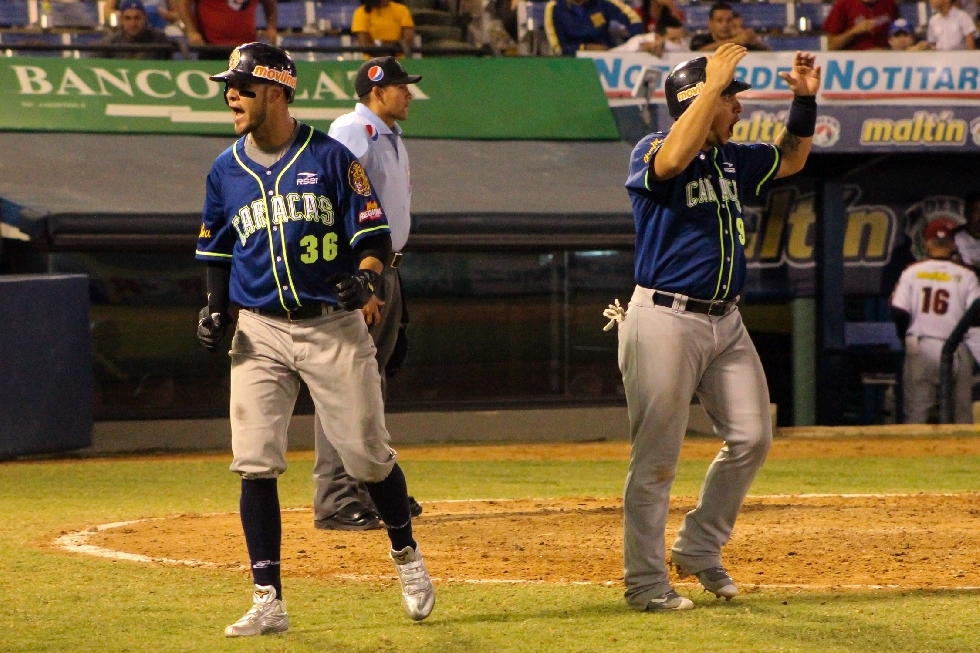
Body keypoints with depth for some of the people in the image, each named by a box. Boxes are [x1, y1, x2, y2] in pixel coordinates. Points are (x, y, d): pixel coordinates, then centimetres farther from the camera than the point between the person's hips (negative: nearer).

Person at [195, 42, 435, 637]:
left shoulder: (331, 158, -4)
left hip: (334, 327, -3)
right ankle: (269, 603, -3)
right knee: (256, 465, -7)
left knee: (368, 454, 2)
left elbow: (374, 235, -4)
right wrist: (215, 308, 3)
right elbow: (217, 253, 18)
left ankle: (407, 558, 28)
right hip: (260, 333, 3)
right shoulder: (226, 170, 8)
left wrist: (367, 276, -23)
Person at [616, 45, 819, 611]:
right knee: (657, 458, -4)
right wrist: (715, 83, -29)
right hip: (666, 320, -8)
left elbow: (791, 159, 26)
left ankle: (699, 549, 23)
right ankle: (646, 582, 2)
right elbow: (674, 158, -33)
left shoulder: (734, 160, 14)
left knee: (752, 439, 8)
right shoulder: (653, 153, -10)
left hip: (726, 323, 8)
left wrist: (806, 100, 10)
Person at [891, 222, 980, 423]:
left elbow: (899, 312, -2)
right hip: (955, 350, -1)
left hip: (918, 348, 1)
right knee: (962, 414, 5)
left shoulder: (912, 272, 2)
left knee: (915, 413, 4)